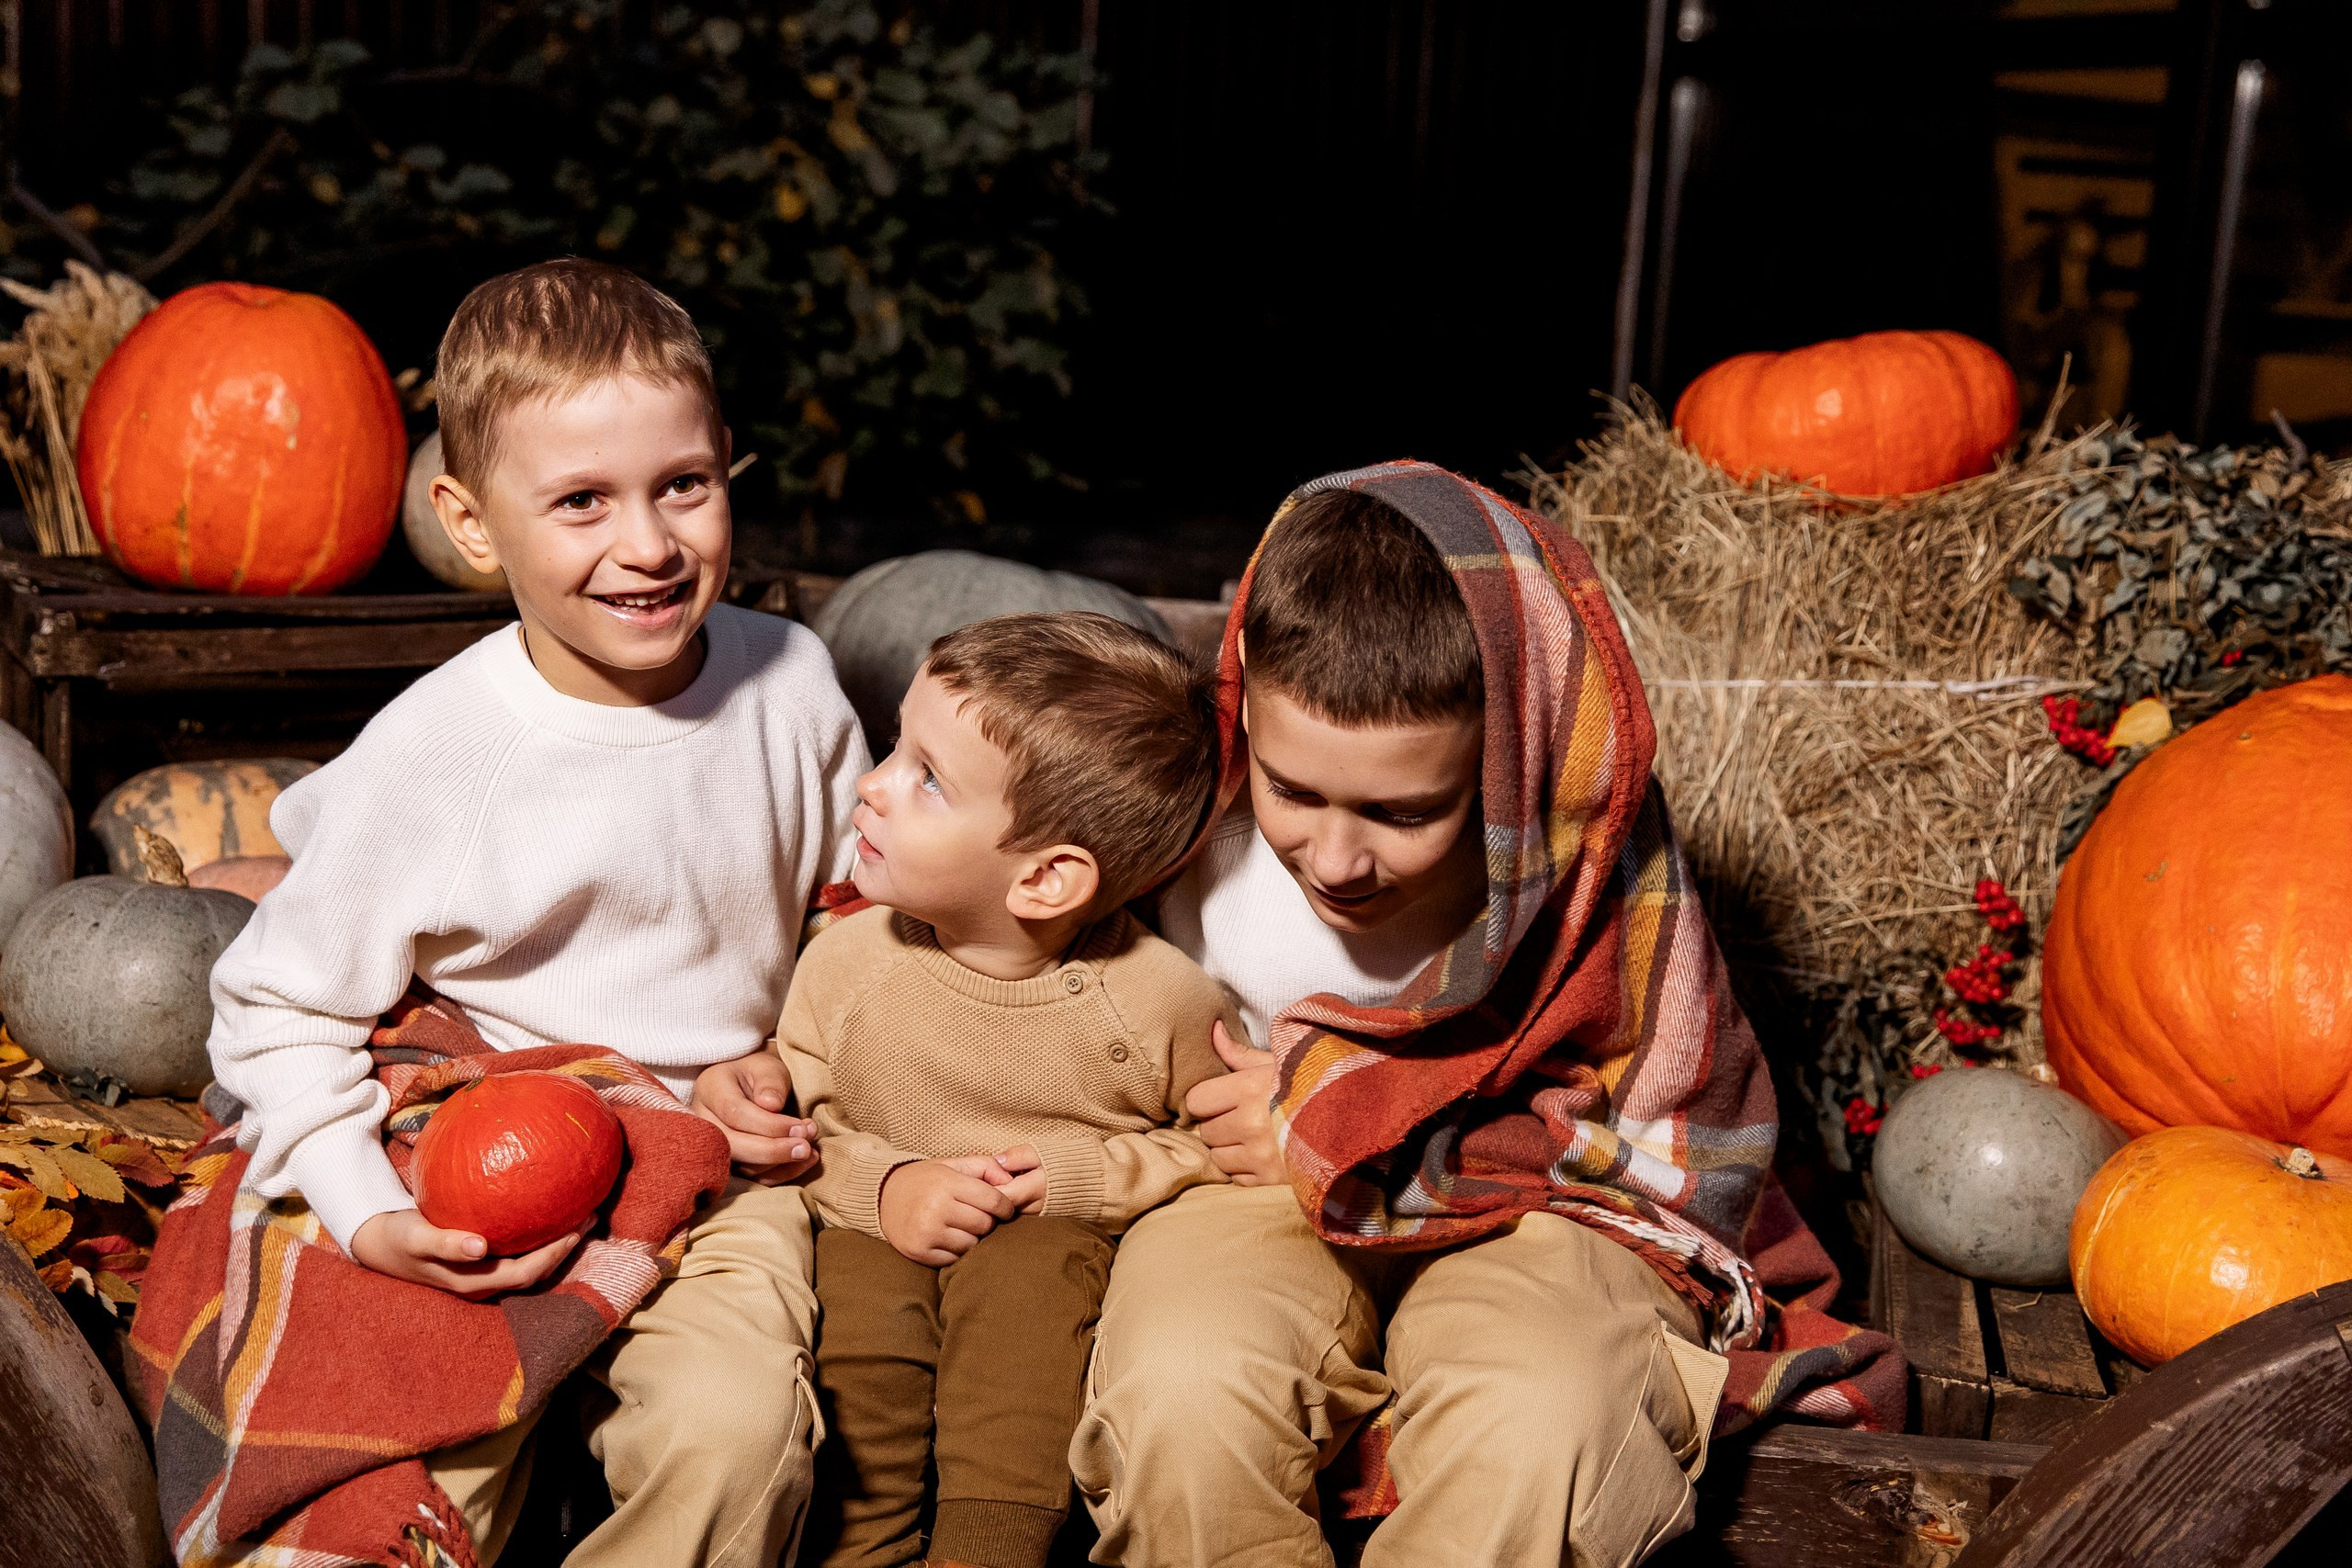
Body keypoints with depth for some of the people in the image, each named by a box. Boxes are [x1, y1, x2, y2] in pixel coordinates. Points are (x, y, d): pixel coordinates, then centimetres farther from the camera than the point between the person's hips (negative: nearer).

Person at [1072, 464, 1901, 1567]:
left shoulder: (1597, 860, -21)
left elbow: (1695, 1166, -12)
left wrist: (1359, 1131, -18)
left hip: (1536, 1202, -1)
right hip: (1255, 1196, 1)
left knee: (1537, 1431, -34)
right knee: (1182, 1386, -33)